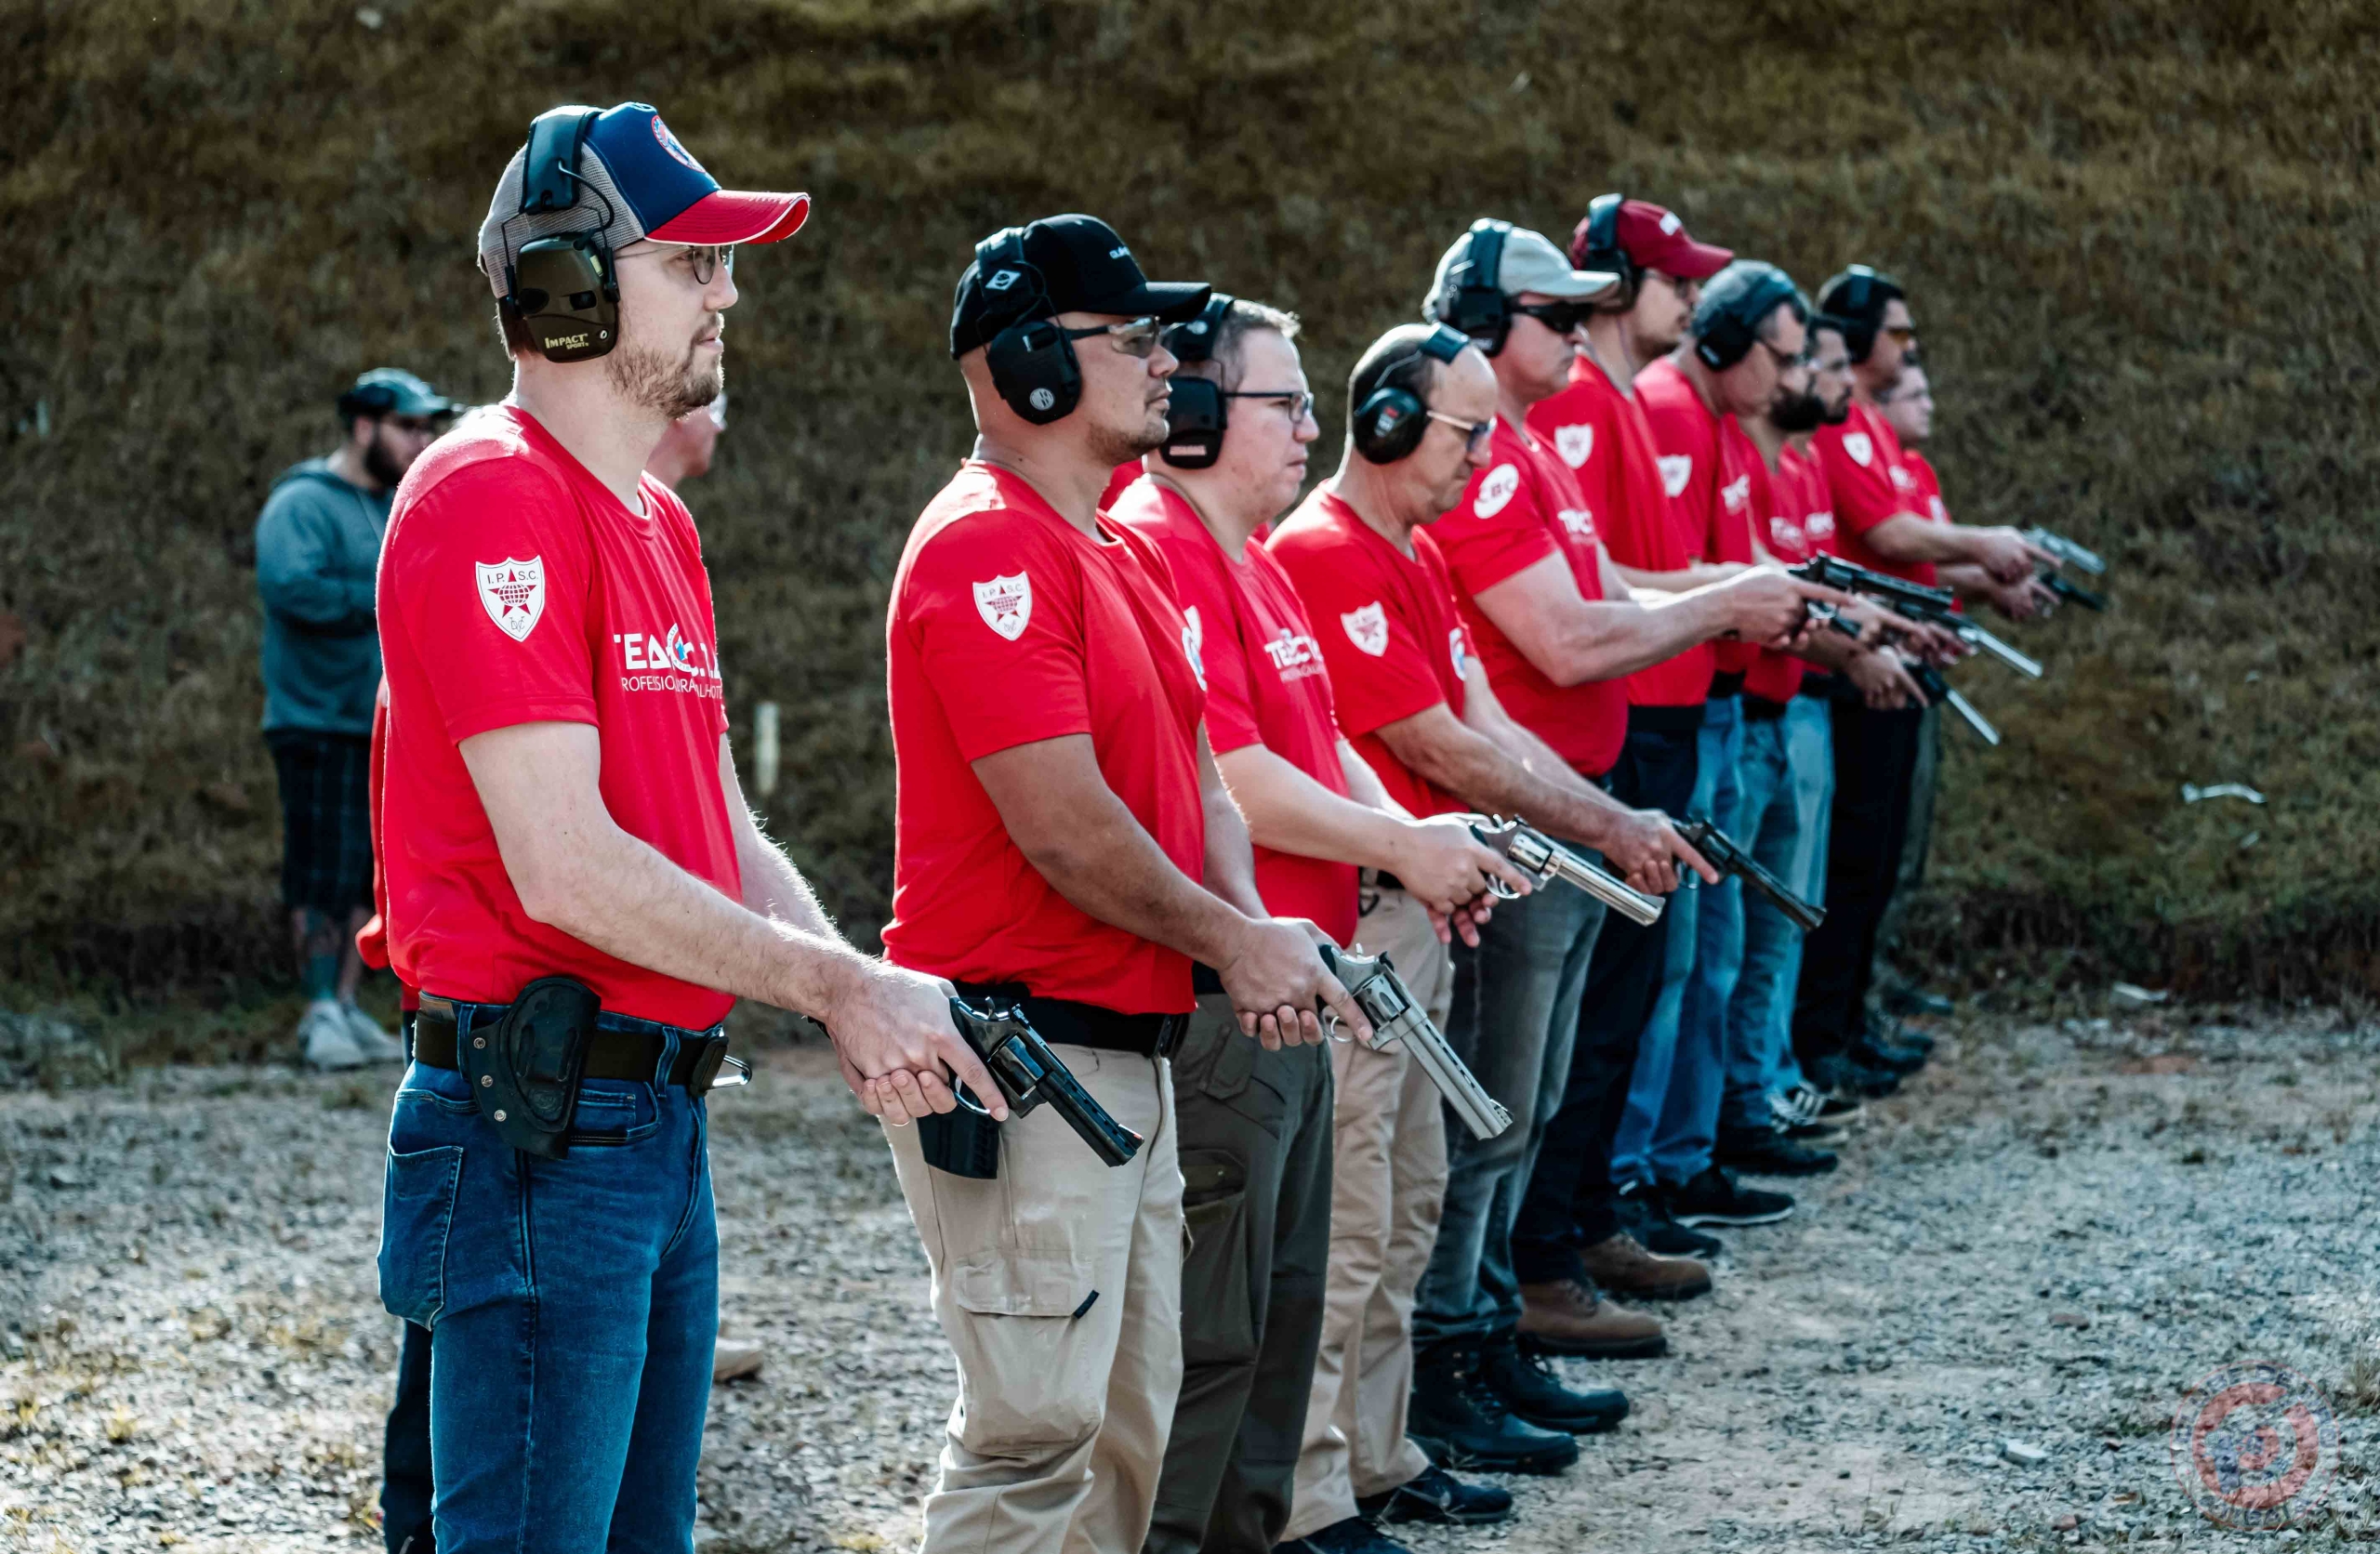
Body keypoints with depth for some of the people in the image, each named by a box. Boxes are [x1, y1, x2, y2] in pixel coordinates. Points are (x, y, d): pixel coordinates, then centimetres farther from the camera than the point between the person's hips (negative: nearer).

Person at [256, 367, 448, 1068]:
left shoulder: (402, 508, 18)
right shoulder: (303, 503, -9)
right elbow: (287, 585, -24)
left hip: (385, 721, 8)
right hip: (319, 719, -8)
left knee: (367, 874, 9)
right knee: (325, 872, -9)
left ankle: (347, 1008, 15)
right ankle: (322, 1014, -5)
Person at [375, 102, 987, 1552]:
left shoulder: (660, 520, 17)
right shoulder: (494, 496, -14)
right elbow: (564, 868, -21)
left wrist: (864, 1008, 0)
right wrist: (838, 984, -14)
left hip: (663, 1122, 10)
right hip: (539, 1137, -10)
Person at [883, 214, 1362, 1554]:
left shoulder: (1127, 551, 16)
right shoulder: (987, 550, -15)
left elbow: (1191, 774, 18)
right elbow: (1061, 822, -21)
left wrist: (1253, 925, -1)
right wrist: (1228, 940, -9)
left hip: (1135, 1050, 10)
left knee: (1130, 1425, 16)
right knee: (1039, 1432, -11)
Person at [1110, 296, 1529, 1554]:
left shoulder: (1255, 564, 18)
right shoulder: (1159, 555, -15)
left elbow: (1318, 744, 23)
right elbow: (1230, 776, -21)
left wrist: (1420, 844, 7)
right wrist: (1400, 847, -11)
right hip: (1215, 994, -11)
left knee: (1287, 1293, 17)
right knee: (1209, 1318, -6)